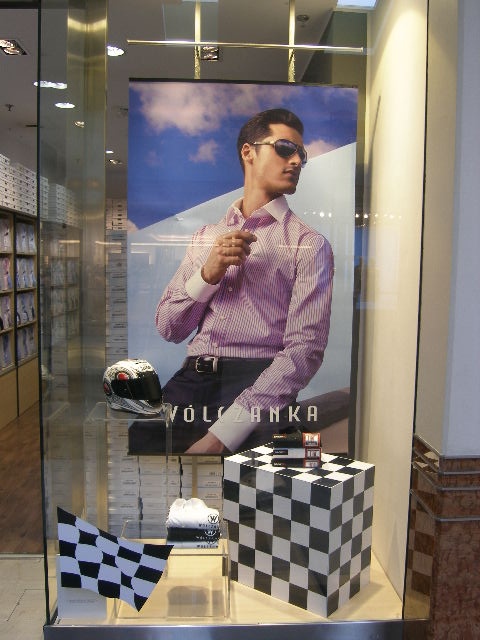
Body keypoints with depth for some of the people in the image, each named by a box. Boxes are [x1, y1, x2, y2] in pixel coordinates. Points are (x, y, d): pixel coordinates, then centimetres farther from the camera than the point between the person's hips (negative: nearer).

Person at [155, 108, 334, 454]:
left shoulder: (309, 243, 4)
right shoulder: (206, 235, 18)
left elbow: (305, 348, -9)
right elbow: (168, 328, 13)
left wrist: (221, 435, -20)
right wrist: (207, 274, -6)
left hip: (256, 383, -3)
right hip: (191, 379, 3)